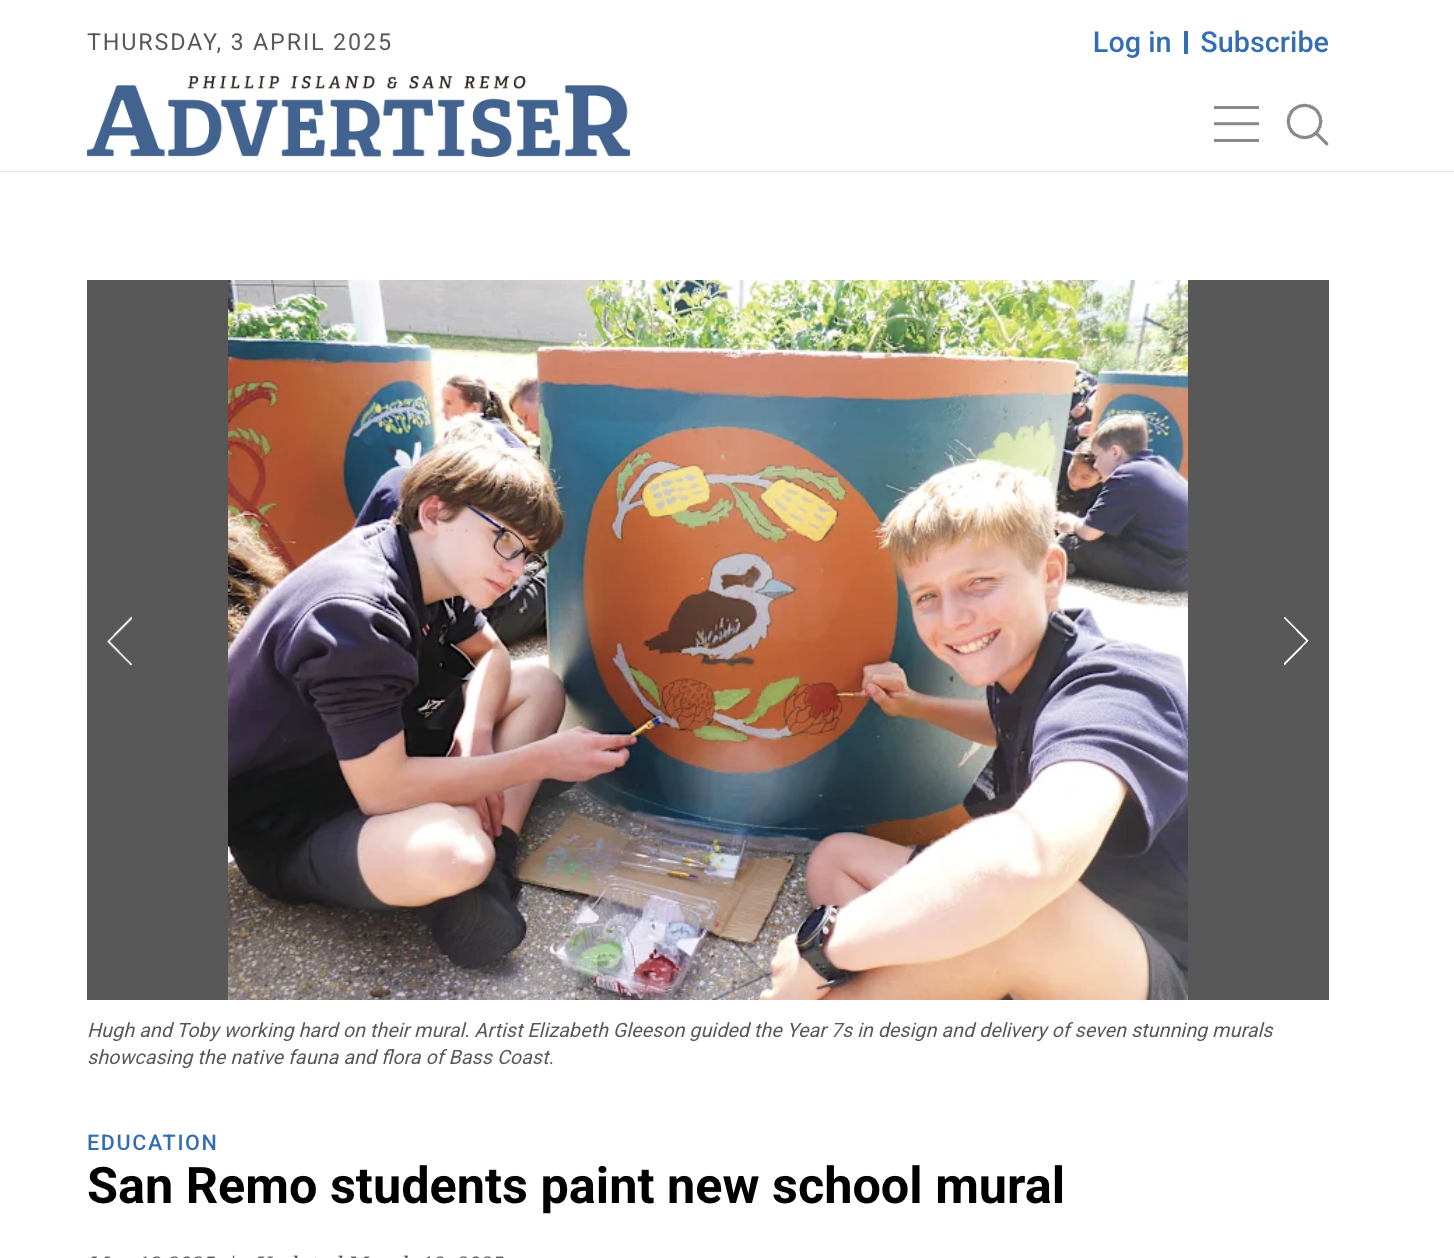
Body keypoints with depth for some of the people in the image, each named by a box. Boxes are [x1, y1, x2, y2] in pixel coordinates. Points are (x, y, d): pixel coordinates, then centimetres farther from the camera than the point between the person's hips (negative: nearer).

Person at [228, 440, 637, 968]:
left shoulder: (429, 566, -4)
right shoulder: (355, 613, -31)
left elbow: (490, 654, 11)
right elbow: (381, 790, -32)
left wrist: (474, 732, -11)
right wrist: (542, 759, -26)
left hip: (367, 758, 10)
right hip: (282, 828, -10)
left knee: (540, 682, 6)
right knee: (451, 850, -42)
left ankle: (493, 865, -9)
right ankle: (476, 866, -6)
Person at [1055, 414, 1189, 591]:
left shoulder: (1126, 476, -13)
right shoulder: (1159, 464, 14)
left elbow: (1088, 532, -12)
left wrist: (1073, 523, 10)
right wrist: (1078, 522, 16)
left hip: (1164, 573, -10)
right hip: (1182, 565, 10)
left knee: (1071, 544, -6)